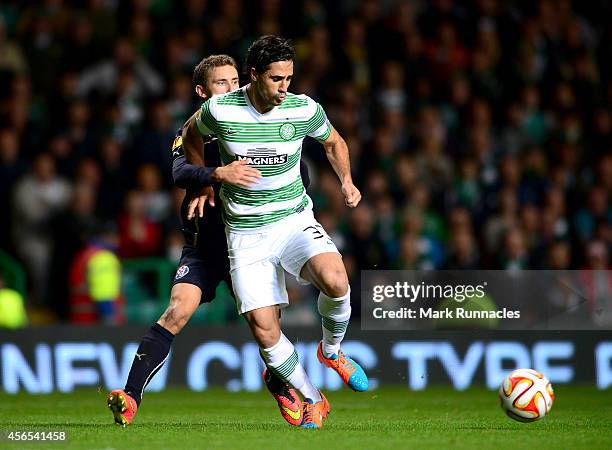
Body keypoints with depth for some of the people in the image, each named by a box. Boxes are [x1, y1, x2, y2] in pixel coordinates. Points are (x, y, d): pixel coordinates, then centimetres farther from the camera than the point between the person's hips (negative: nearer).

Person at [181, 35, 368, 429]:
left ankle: (332, 351, 3)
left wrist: (347, 181, 1)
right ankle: (313, 402, 13)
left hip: (294, 219, 0)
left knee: (335, 281, -30)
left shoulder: (304, 109, -8)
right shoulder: (219, 110, -11)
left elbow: (333, 142, 15)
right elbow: (190, 136, 13)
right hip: (245, 231, 0)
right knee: (263, 327, -10)